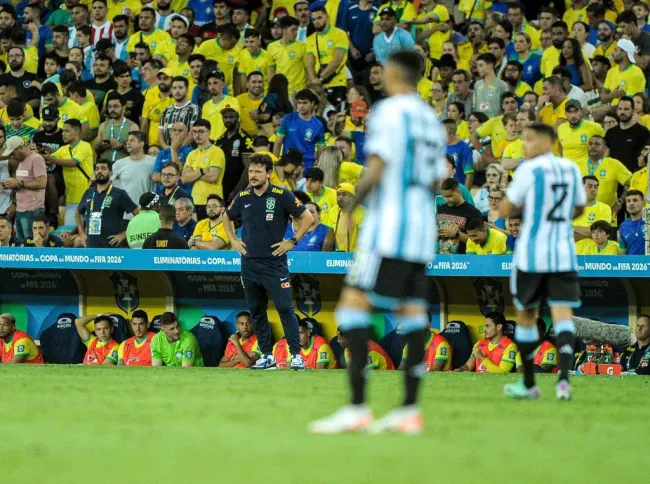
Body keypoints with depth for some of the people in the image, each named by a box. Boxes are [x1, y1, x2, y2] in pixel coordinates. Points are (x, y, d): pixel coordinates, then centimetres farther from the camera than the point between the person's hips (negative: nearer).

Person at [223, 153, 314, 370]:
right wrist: (233, 240, 14)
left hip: (274, 262, -5)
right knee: (257, 311, 7)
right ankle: (267, 355, 14)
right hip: (249, 263, 5)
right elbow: (227, 218, 27)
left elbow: (307, 218, -3)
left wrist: (292, 242, -5)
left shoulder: (281, 196, -6)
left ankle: (296, 354, -7)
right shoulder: (242, 197, 7)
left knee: (285, 308, -10)